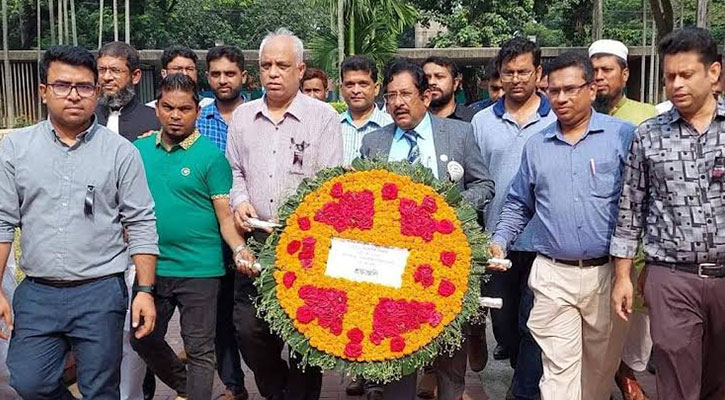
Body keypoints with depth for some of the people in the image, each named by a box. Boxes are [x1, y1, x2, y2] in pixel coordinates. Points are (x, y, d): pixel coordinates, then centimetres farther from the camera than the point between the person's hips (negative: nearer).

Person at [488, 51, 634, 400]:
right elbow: (519, 205, 19)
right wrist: (499, 242, 5)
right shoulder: (536, 145, 10)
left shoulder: (622, 135, -1)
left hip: (608, 272, -1)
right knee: (559, 370, -1)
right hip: (552, 276, 1)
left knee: (601, 369, 14)